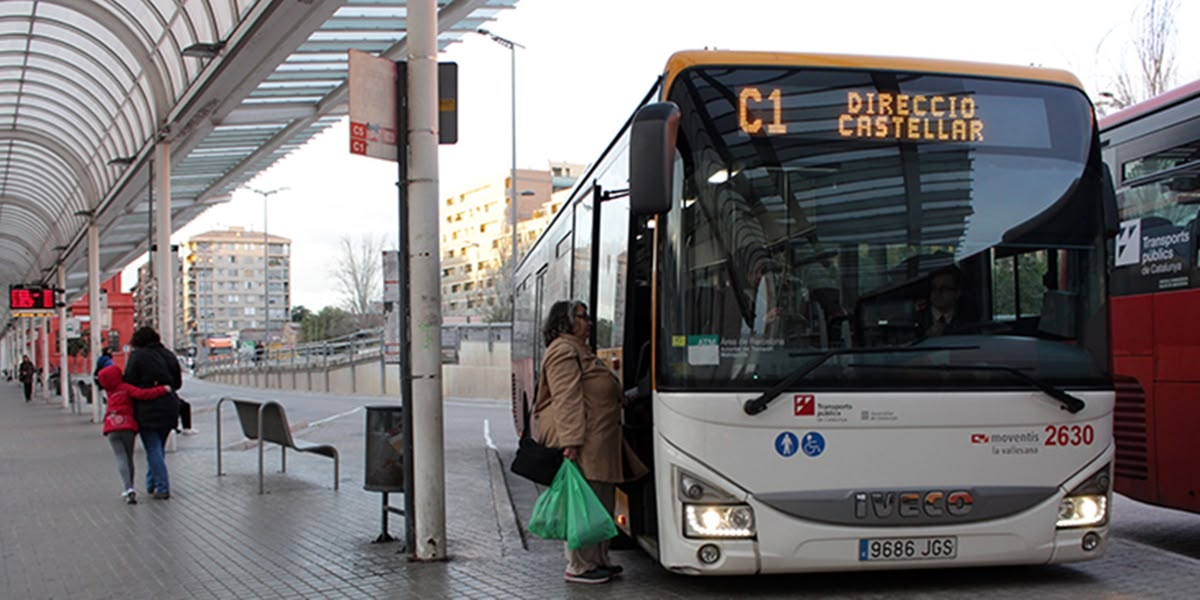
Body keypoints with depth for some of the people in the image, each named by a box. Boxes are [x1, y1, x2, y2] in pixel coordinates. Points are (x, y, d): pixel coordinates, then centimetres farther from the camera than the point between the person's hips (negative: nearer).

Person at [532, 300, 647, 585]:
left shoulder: (581, 351, 24)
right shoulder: (563, 352, -10)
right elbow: (566, 399, -20)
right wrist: (571, 440, -26)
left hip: (599, 442, 11)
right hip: (582, 443, -11)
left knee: (602, 502, 14)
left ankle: (598, 560, 22)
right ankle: (578, 567, -2)